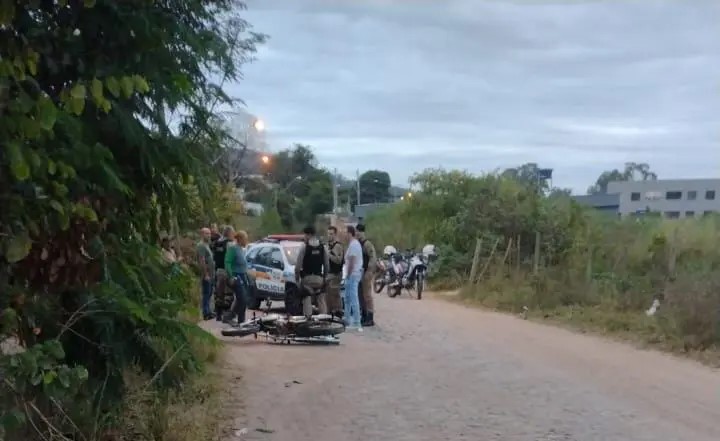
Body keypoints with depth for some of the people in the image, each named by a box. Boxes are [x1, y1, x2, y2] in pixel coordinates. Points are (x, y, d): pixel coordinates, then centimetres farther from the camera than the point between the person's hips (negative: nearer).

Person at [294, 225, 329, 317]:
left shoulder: (304, 246, -8)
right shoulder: (322, 247, 5)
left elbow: (298, 264, -8)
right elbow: (327, 264, 8)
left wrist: (297, 276, 3)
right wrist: (325, 276, 18)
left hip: (307, 277, -4)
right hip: (319, 277, 4)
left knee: (307, 299, -1)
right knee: (321, 299, 10)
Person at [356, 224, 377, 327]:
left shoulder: (367, 244, -13)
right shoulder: (357, 244, 14)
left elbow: (373, 258, -20)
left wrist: (369, 272, -24)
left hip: (366, 273, -9)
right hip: (359, 273, 9)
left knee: (367, 295, -7)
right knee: (361, 295, 13)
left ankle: (370, 319, -4)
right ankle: (364, 317, 22)